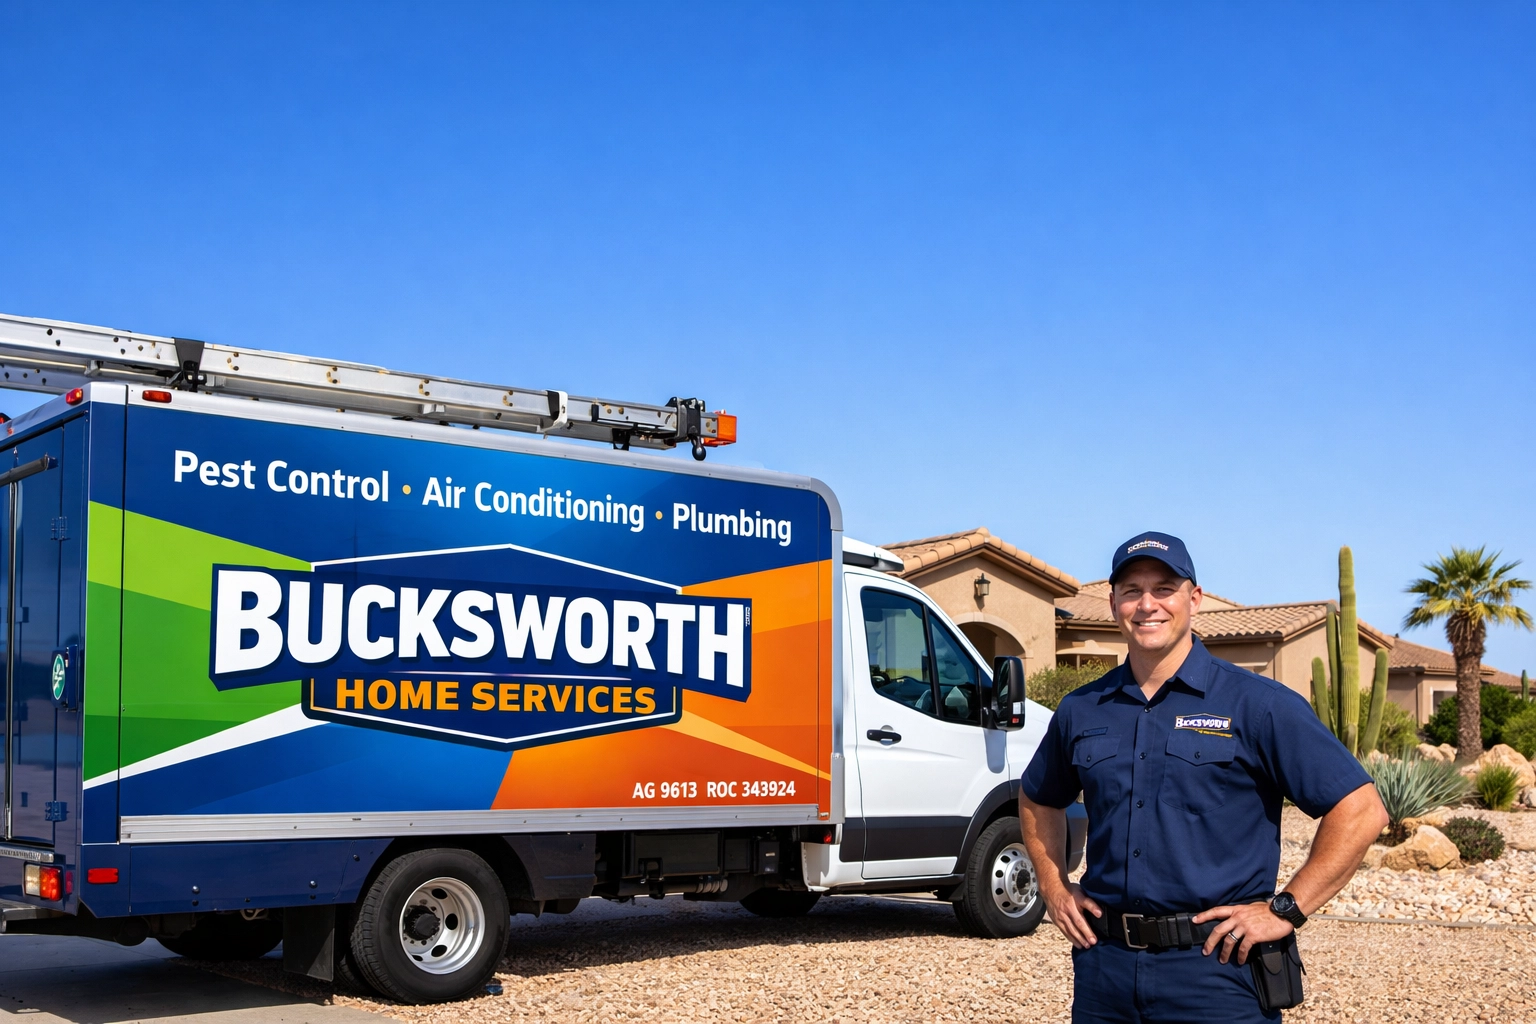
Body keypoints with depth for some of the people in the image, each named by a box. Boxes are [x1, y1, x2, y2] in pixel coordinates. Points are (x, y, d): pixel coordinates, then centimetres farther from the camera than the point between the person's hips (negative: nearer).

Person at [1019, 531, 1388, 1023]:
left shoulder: (1257, 705, -5)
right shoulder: (1080, 711, 8)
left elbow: (1360, 810, -8)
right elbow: (1038, 801, 26)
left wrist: (1285, 910, -11)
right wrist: (1055, 888, 12)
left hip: (1216, 967, -4)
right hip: (1104, 962, 4)